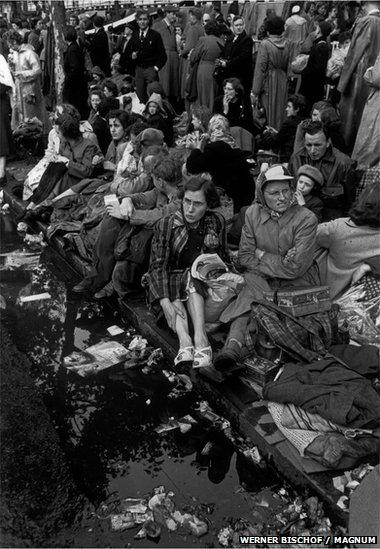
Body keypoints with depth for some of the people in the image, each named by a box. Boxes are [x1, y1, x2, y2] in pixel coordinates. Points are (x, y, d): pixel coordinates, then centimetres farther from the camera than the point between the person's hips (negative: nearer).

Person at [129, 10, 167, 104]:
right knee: (140, 94, 4)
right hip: (138, 69, 4)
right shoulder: (134, 35, 11)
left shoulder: (155, 35, -3)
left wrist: (156, 67, -10)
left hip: (151, 69, -4)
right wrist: (132, 55, -3)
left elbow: (162, 54, -3)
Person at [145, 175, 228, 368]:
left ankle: (200, 337, -43)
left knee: (191, 279, -31)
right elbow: (158, 265, -16)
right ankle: (185, 341, -48)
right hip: (169, 282, -1)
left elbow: (223, 259, 11)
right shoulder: (166, 225, -8)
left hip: (205, 282, 1)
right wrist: (165, 301, -30)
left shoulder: (216, 222, 0)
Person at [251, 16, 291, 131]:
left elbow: (260, 69, -14)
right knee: (279, 114, 13)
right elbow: (288, 67, 7)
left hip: (268, 83, -5)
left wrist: (255, 91, -13)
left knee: (267, 116, 3)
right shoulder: (286, 44, 3)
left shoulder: (265, 44, -12)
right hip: (282, 83, 5)